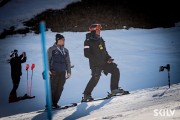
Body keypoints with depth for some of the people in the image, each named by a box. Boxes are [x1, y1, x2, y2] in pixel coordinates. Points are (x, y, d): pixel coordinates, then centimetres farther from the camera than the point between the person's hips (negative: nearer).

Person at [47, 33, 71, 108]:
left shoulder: (65, 50, 17)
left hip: (62, 73, 5)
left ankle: (55, 103, 11)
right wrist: (48, 70, -9)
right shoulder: (51, 49, 4)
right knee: (53, 88, -9)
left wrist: (69, 72, 14)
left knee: (60, 89, 3)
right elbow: (48, 60, 1)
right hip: (54, 72, -5)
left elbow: (68, 62, 20)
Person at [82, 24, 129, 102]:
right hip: (95, 64, -7)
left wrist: (108, 58, 5)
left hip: (104, 62, 7)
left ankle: (114, 89, 6)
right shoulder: (88, 41, -7)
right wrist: (97, 59, -22)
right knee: (95, 78, -17)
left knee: (115, 70, -1)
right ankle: (86, 95, -5)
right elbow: (86, 54, -14)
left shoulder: (100, 40, 15)